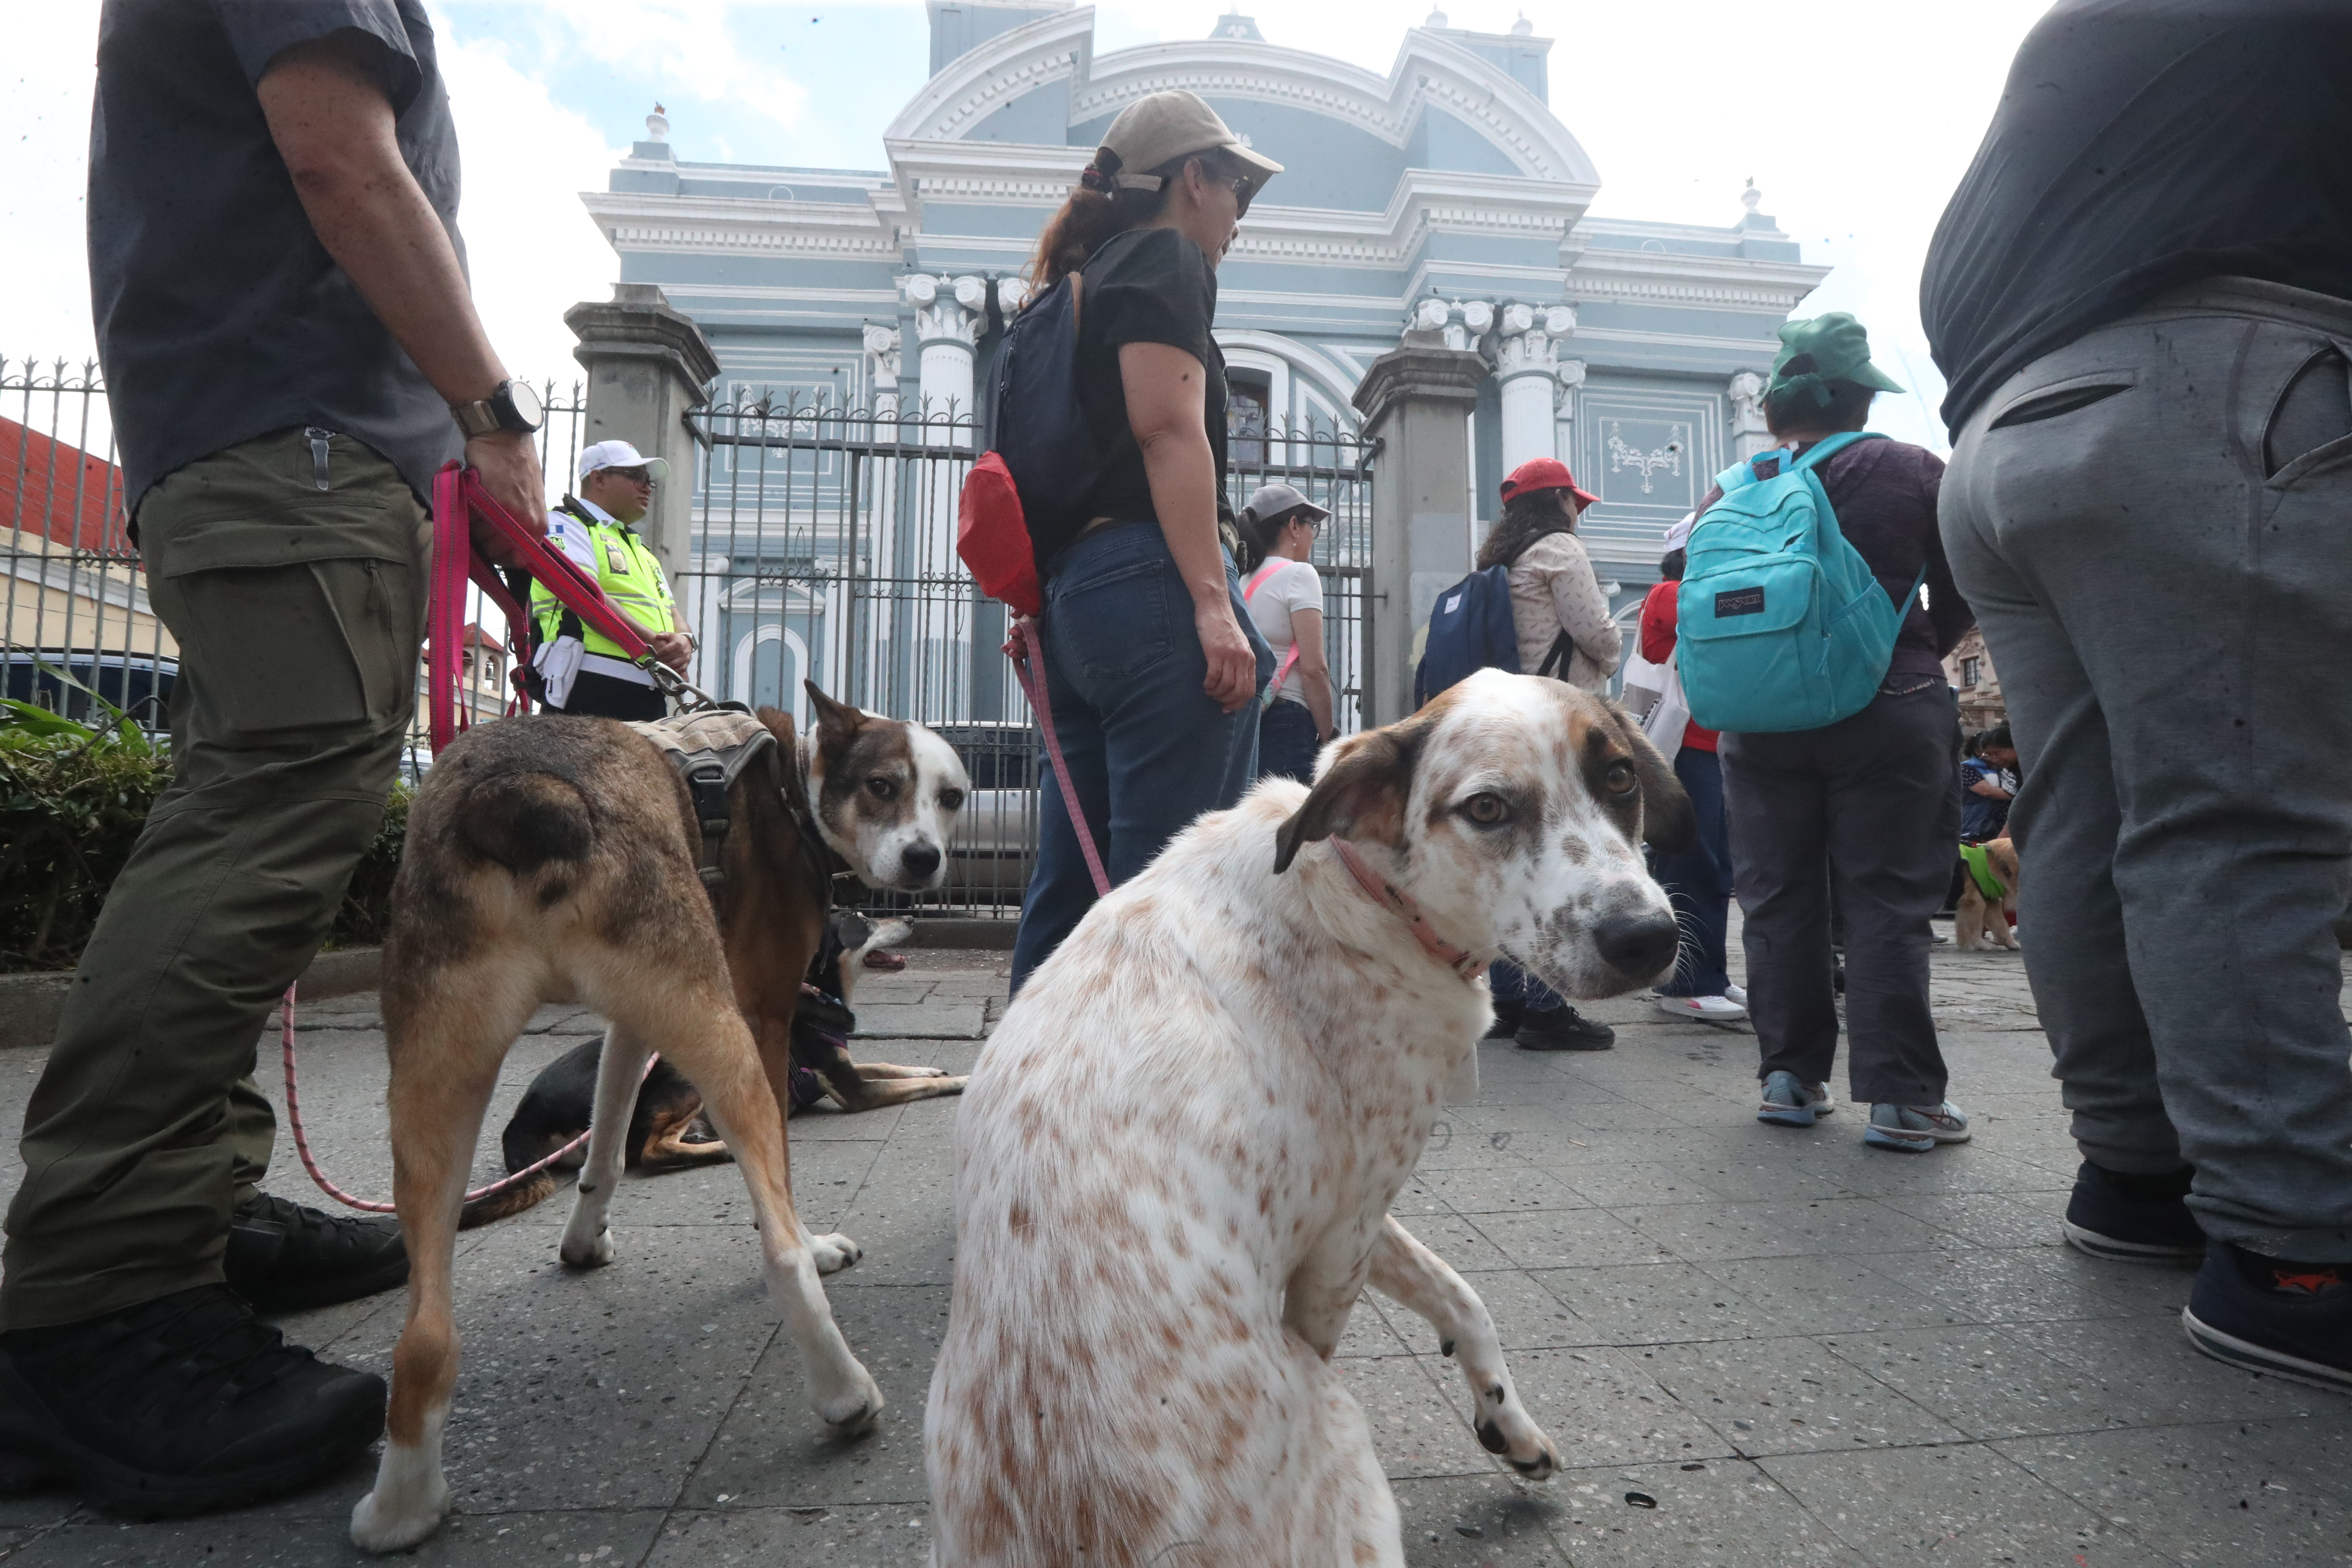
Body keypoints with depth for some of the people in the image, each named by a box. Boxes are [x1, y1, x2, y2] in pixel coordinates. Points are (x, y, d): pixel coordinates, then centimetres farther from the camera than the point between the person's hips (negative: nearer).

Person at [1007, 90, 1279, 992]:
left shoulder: (1085, 276, 28)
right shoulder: (1167, 257, 3)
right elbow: (1168, 428, -12)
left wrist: (1045, 610, 24)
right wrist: (1215, 603, -20)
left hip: (1069, 590, 9)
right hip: (1148, 582, -9)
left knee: (1069, 883, 9)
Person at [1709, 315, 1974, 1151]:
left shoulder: (1729, 492, 5)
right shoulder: (1914, 471, 1)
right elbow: (1961, 595, 5)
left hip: (1760, 720, 2)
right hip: (1889, 714, -2)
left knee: (1777, 901, 9)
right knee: (1887, 903, 1)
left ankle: (1790, 1077, 13)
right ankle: (1901, 1096, 2)